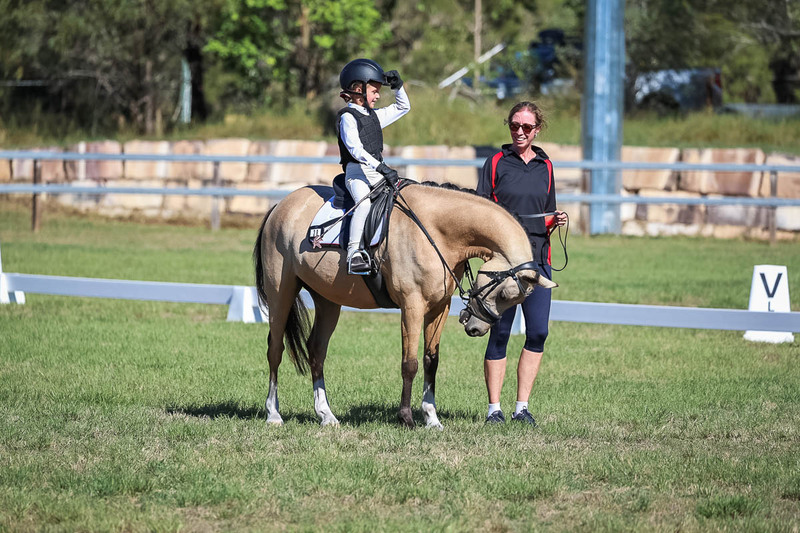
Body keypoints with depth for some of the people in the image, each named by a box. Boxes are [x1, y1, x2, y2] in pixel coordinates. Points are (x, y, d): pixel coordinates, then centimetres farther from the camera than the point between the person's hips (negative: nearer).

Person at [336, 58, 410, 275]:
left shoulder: (374, 116, 21)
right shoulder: (348, 117, -4)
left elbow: (403, 107, 35)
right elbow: (355, 148, -17)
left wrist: (398, 86, 17)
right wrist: (381, 167, -26)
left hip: (377, 171, 8)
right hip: (356, 170, -8)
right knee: (364, 202, -33)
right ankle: (354, 252, -39)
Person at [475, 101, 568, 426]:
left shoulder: (545, 166, 14)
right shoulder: (496, 163, 3)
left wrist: (556, 221, -1)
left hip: (537, 256, 3)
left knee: (538, 332, -2)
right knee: (500, 332, -2)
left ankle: (522, 407, 7)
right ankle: (494, 409, 5)